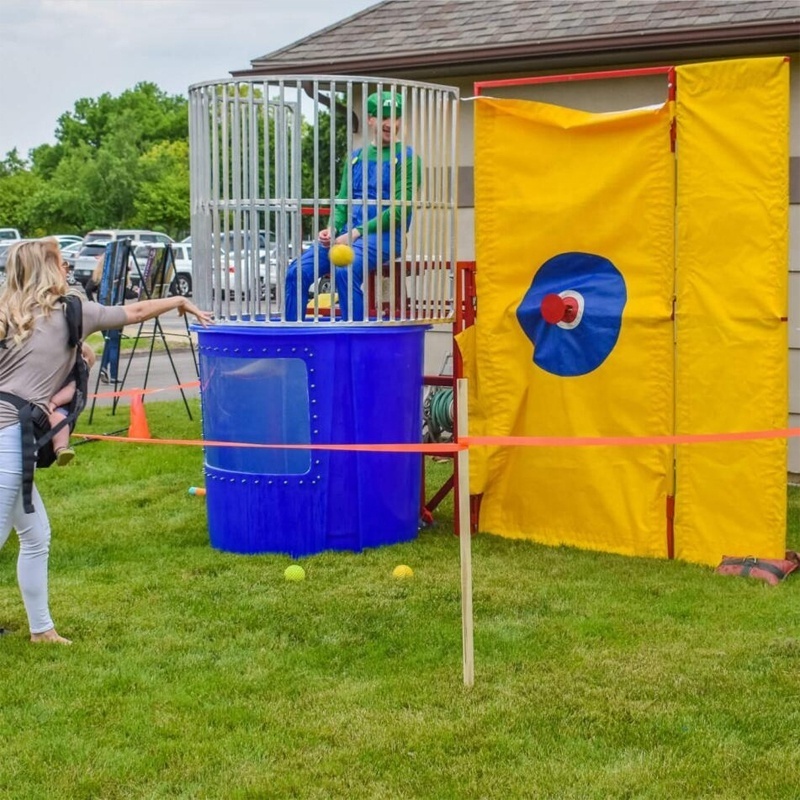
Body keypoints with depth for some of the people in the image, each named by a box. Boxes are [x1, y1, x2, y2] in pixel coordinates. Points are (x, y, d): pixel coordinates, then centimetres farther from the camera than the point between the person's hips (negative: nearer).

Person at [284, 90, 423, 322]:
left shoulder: (406, 158, 1)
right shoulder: (356, 157, 20)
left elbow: (399, 210, -8)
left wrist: (356, 233, -14)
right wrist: (332, 229, -2)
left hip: (383, 235, -6)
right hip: (346, 233, 6)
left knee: (345, 270, -35)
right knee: (298, 271, -16)